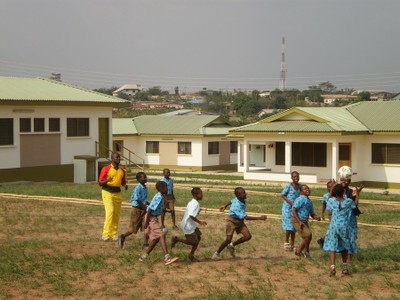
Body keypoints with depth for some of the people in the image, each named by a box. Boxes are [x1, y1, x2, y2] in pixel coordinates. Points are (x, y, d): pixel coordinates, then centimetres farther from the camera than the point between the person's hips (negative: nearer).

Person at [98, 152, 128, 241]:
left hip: (117, 193, 5)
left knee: (116, 214, 5)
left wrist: (125, 185, -2)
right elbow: (100, 183, -5)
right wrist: (107, 181, -26)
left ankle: (113, 234, 16)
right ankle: (105, 234, -14)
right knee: (110, 211, -18)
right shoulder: (106, 169, -6)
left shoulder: (122, 170, 9)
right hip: (107, 192, -5)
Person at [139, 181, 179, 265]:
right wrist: (146, 222, -22)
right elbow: (150, 209, -23)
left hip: (154, 218, 10)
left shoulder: (160, 196, 10)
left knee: (156, 238, 12)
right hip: (151, 218, -10)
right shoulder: (158, 198, -20)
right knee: (161, 235, -16)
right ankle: (167, 258, -23)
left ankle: (143, 257, 17)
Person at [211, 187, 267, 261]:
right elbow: (246, 217, -38)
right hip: (232, 221, -8)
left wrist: (225, 206, 31)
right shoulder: (237, 206, -35)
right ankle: (217, 254, 7)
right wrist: (259, 218, -41)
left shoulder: (242, 200, -10)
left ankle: (232, 245, 15)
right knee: (229, 239, -14)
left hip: (240, 221, 8)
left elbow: (232, 201, 12)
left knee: (248, 236, -6)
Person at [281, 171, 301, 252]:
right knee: (289, 226, -4)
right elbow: (283, 195, -6)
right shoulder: (288, 186, -10)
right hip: (288, 208, -5)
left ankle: (292, 244, 18)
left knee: (294, 226, 8)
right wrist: (290, 202, -17)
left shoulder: (300, 186, 4)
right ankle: (286, 243, 8)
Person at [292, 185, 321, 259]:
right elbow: (294, 210, -20)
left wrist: (317, 218, -6)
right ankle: (306, 251, 2)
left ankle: (299, 251, 29)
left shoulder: (310, 202, 13)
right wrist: (300, 222, -24)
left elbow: (312, 214, 18)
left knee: (307, 238, 11)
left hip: (304, 222, 9)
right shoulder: (300, 199, -14)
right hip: (297, 220, -9)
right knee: (308, 235, -17)